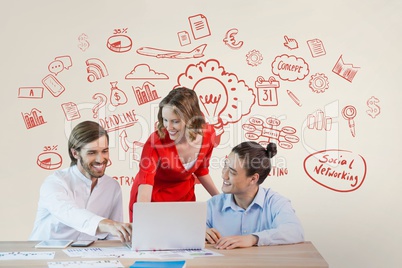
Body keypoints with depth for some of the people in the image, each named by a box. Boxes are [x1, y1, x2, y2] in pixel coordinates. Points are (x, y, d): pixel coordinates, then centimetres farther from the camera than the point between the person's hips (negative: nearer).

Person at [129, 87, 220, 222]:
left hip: (184, 196, 4)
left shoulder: (208, 134, -17)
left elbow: (201, 170, 1)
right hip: (152, 199, -3)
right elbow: (145, 183, -39)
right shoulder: (156, 142, -30)